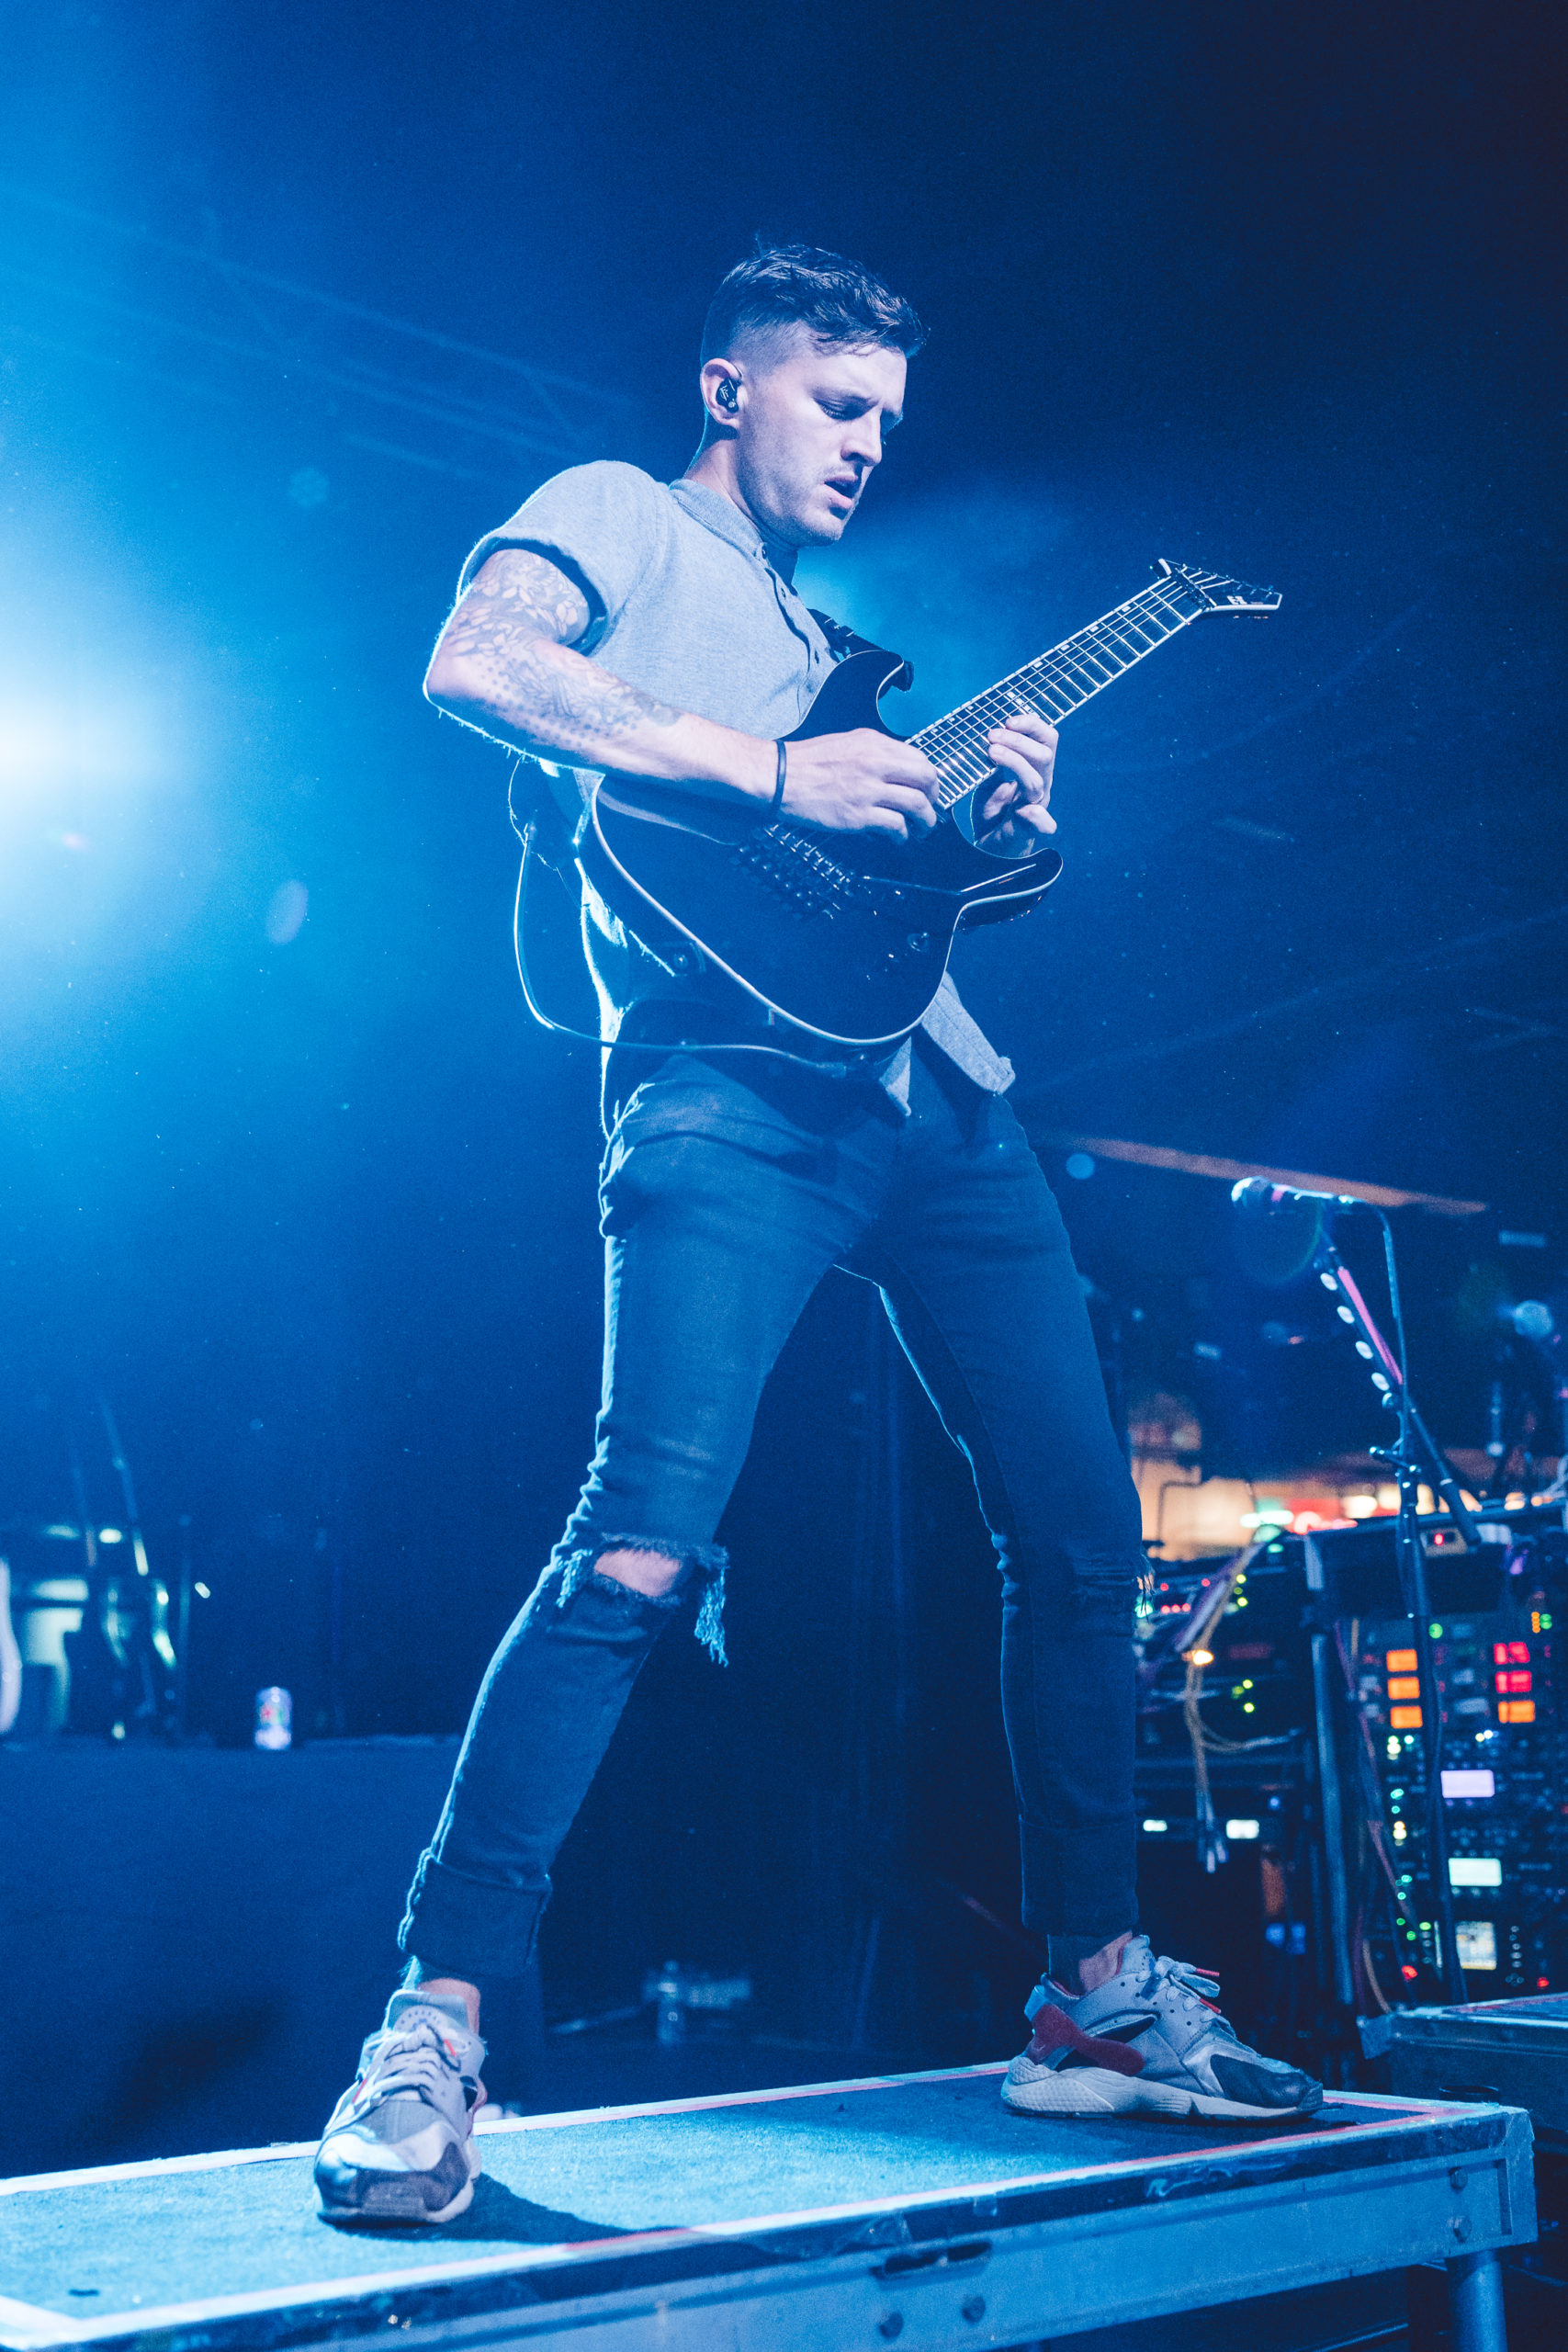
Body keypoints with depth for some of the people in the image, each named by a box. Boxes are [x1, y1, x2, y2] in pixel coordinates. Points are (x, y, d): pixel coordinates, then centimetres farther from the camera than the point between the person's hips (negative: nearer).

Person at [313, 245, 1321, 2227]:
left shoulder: (827, 626, 33)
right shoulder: (620, 518, 11)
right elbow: (472, 662, -12)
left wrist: (998, 828, 10)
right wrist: (773, 772, -14)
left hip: (935, 1092, 8)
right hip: (733, 1081, -8)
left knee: (1080, 1530, 6)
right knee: (651, 1538, -23)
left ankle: (1097, 1991, 20)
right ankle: (435, 2028, -14)